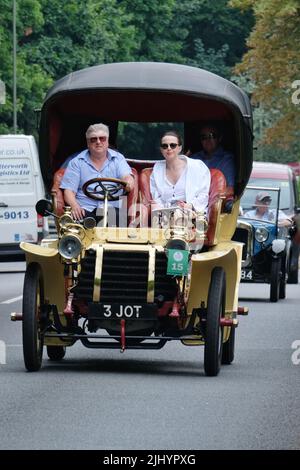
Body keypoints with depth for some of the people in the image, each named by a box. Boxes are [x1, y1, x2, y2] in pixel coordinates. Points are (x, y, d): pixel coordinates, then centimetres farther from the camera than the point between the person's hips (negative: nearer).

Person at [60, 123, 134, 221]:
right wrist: (74, 206, -17)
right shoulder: (76, 162, 12)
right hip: (85, 209, -1)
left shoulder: (118, 158, 15)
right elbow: (69, 190, 6)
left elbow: (127, 177, -2)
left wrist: (128, 182, -29)